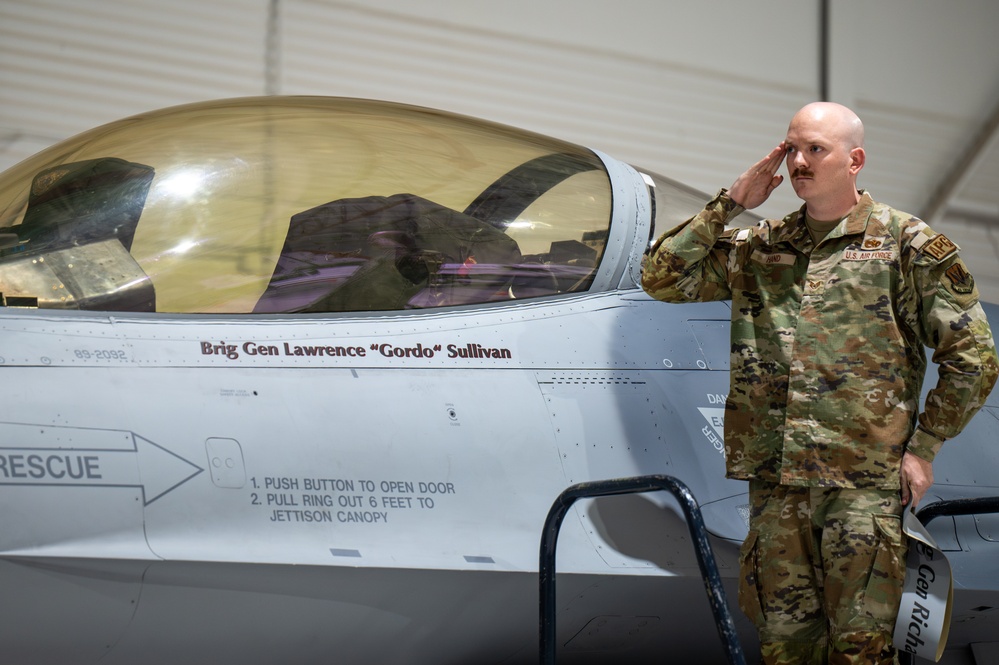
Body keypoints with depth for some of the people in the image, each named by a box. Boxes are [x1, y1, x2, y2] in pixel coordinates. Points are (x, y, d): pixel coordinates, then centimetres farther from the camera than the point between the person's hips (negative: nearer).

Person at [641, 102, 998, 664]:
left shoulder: (907, 244, 1)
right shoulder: (758, 248, 13)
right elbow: (663, 279, 8)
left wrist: (923, 448, -2)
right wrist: (731, 204, 3)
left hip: (864, 482, -4)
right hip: (775, 480, 4)